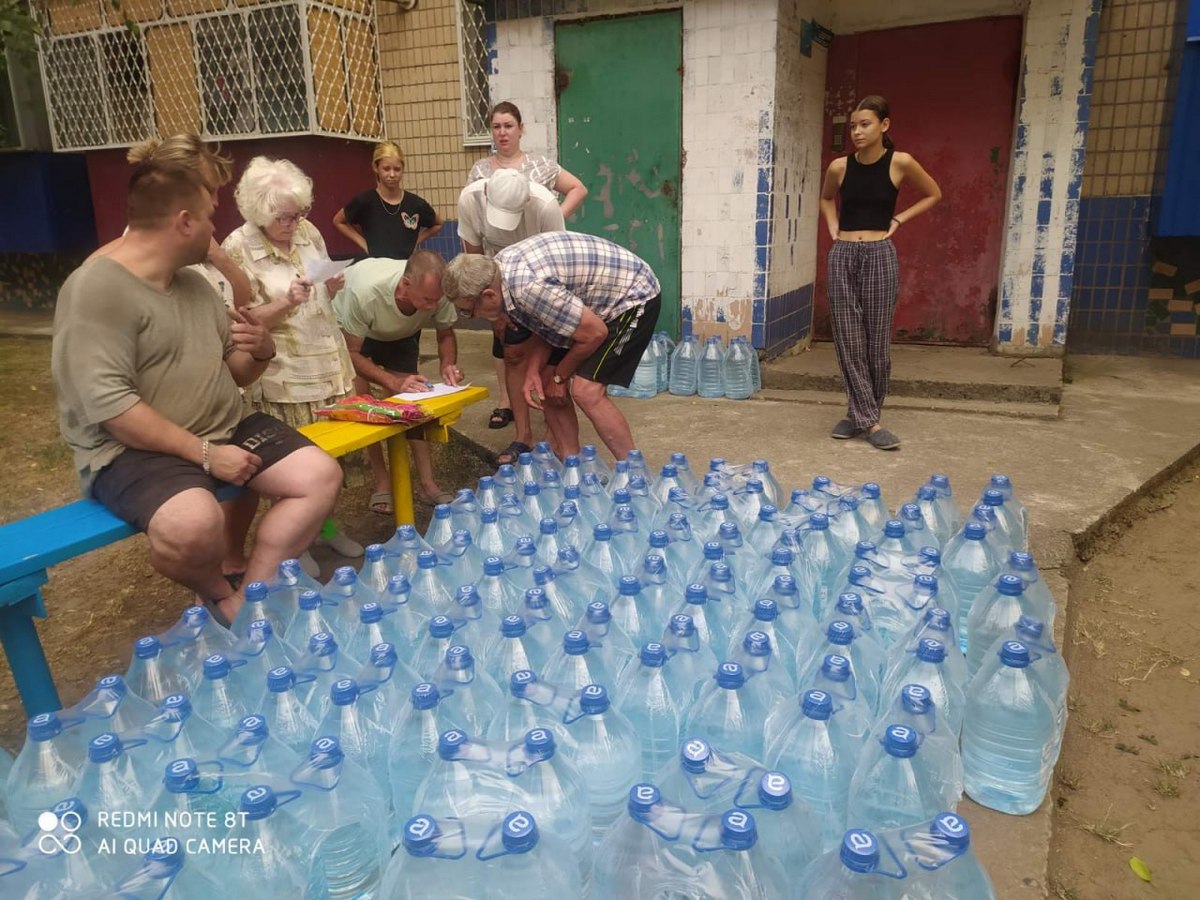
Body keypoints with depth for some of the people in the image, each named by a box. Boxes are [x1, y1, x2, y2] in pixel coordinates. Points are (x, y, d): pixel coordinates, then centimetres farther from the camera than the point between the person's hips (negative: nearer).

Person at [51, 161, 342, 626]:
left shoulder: (195, 283, 11)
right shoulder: (96, 288, -14)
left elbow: (236, 373, 18)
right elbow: (109, 405, -22)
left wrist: (261, 350, -6)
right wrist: (204, 453, -23)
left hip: (224, 428, 8)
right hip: (132, 449, -8)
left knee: (321, 475, -10)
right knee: (194, 524, -37)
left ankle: (248, 601, -8)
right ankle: (217, 593, -1)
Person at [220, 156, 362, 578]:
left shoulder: (308, 233, 6)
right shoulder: (239, 249, -10)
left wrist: (333, 287, -5)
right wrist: (285, 302, -24)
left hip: (327, 362, 5)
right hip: (282, 375, -5)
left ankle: (325, 526, 31)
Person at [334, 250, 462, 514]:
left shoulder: (436, 293, -33)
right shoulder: (364, 291, -44)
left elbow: (446, 335, -12)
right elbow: (351, 353, -31)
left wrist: (448, 365, -34)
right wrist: (394, 382, -44)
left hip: (400, 333, 3)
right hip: (349, 332, -3)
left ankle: (428, 483, -6)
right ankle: (382, 483, -6)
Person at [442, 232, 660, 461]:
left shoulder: (529, 288, -35)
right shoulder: (497, 271, -7)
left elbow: (595, 333, -27)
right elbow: (544, 326, 4)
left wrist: (560, 376, -11)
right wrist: (533, 370, -12)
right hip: (591, 306, 9)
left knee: (586, 391, -21)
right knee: (545, 382, 5)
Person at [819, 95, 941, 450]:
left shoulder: (900, 163, -3)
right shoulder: (839, 166, 2)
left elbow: (933, 194, 13)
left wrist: (898, 220, 3)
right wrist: (833, 226, 8)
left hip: (880, 256, -2)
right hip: (842, 256, 2)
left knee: (877, 342, 2)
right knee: (848, 341, 1)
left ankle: (861, 413, 18)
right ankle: (866, 419, 9)